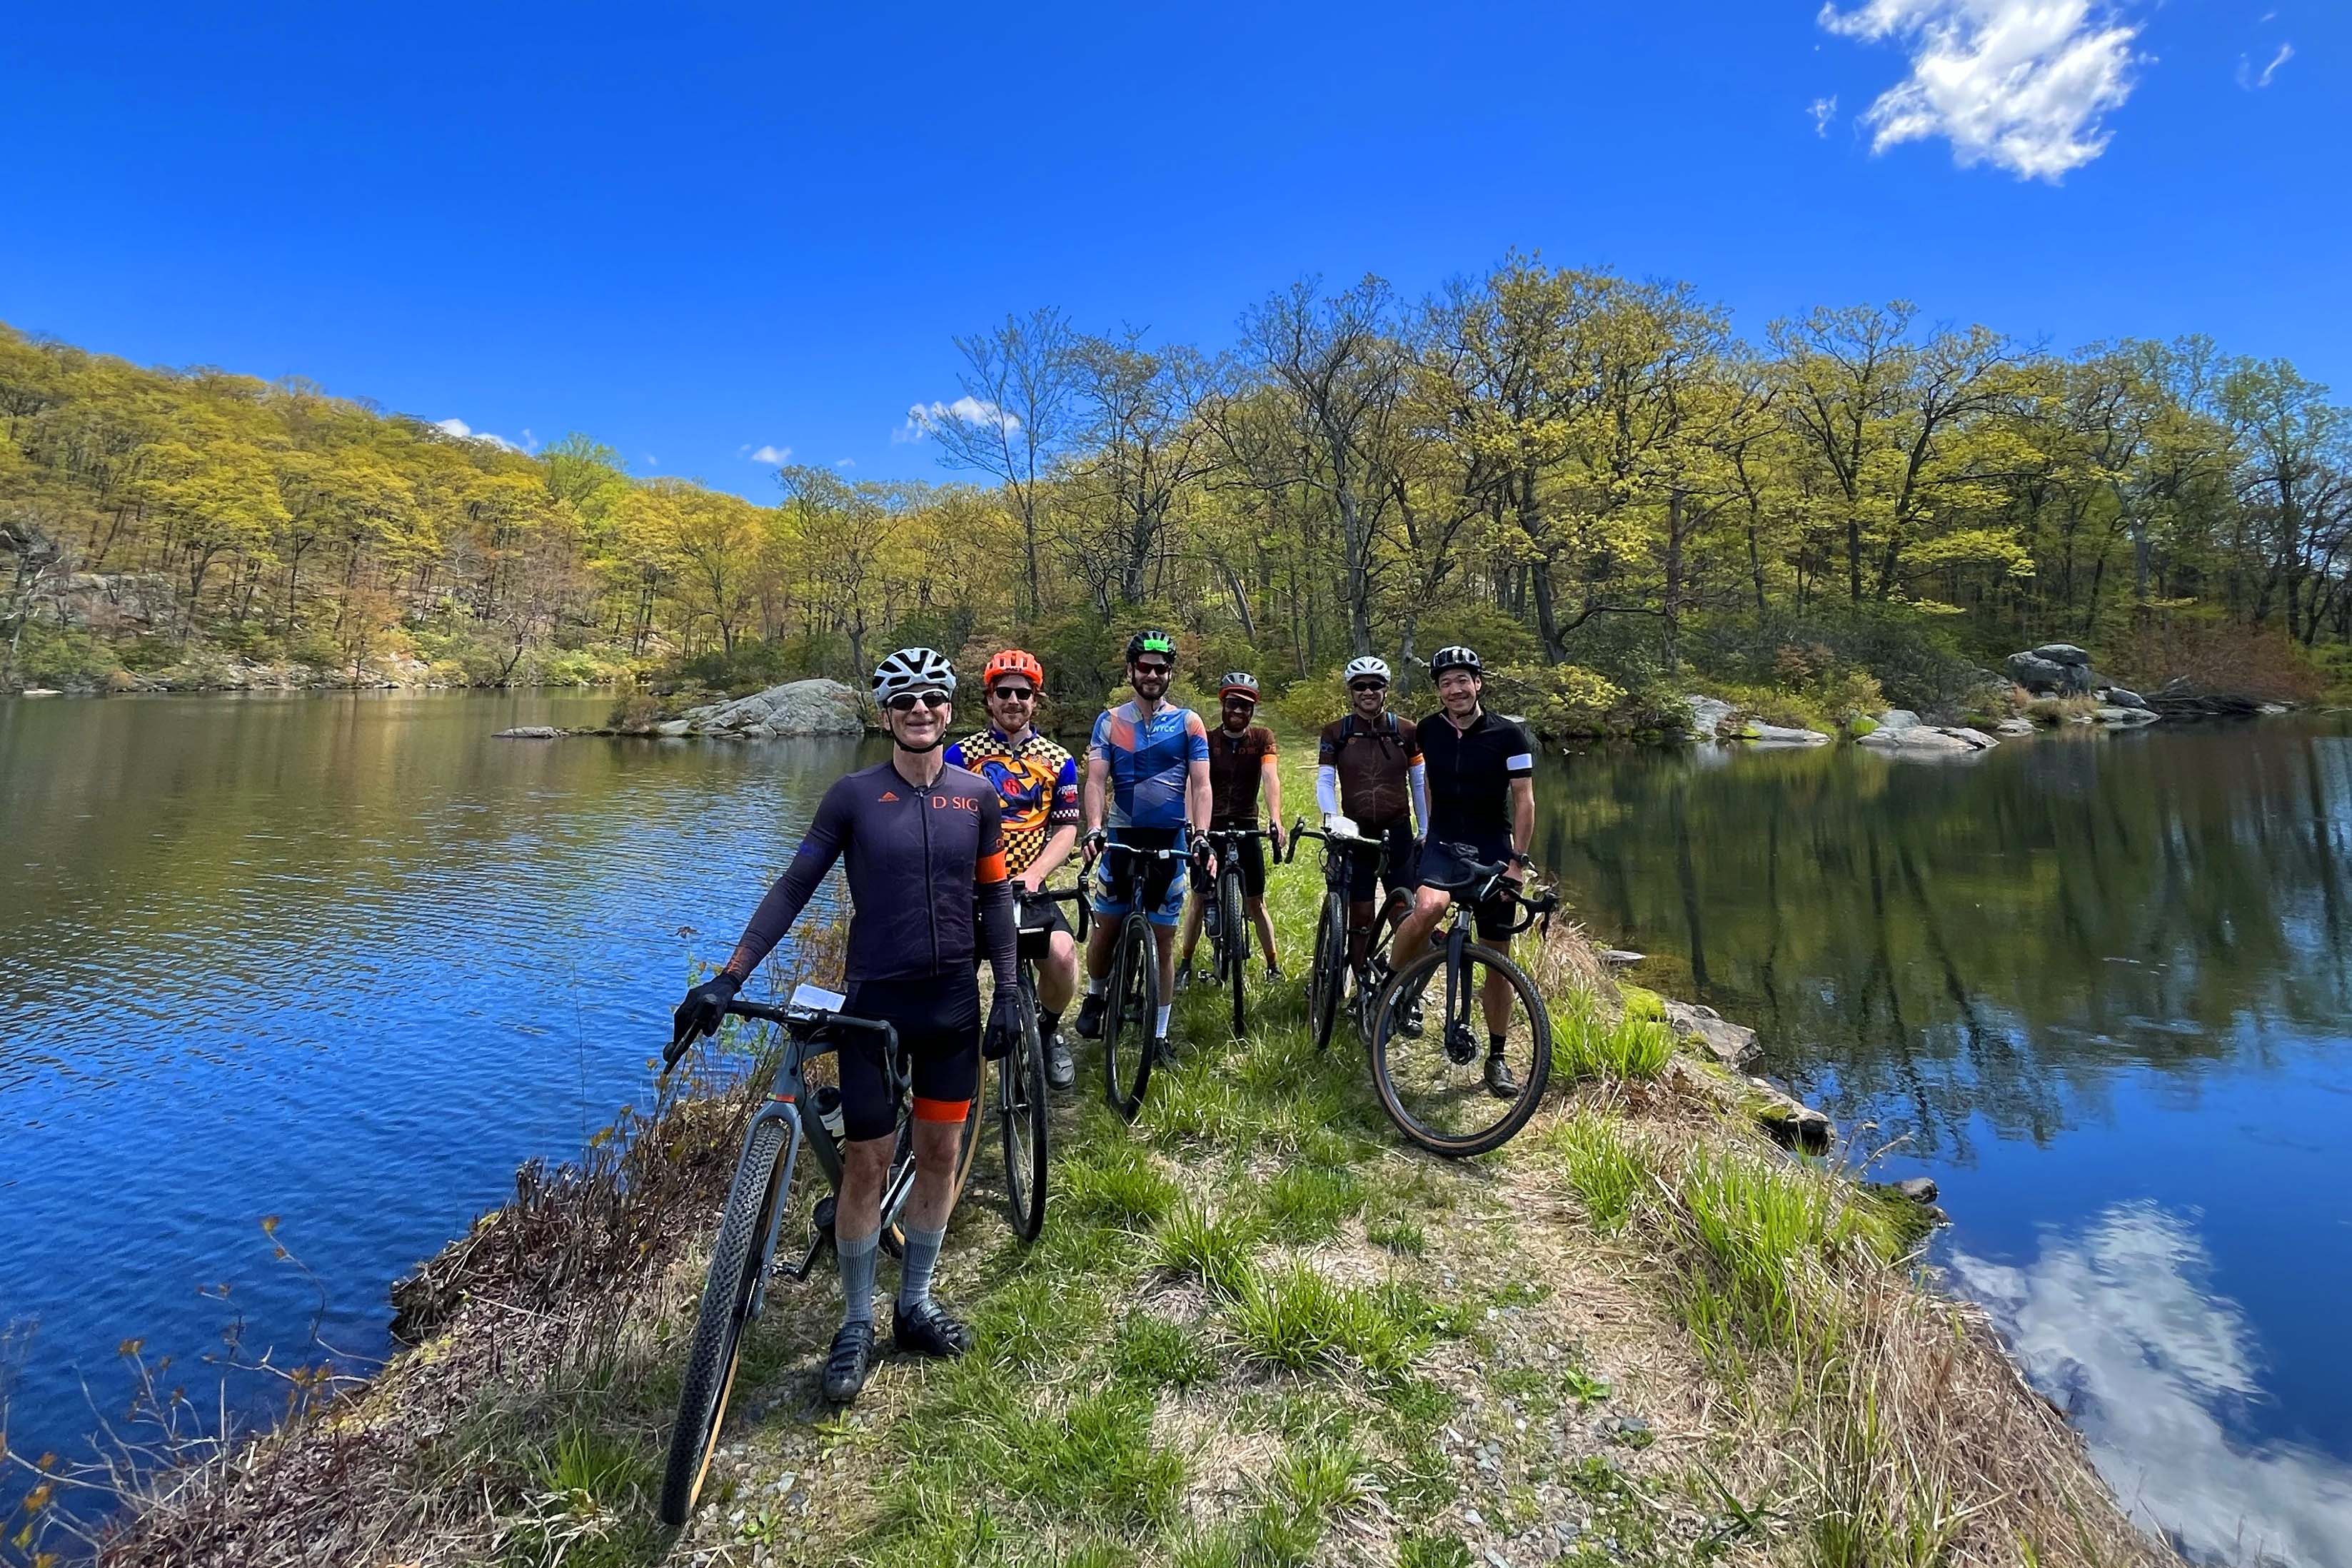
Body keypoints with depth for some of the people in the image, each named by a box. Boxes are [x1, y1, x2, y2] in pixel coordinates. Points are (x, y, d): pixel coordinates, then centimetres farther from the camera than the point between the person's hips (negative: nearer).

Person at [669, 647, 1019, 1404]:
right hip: (874, 1001, -2)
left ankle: (914, 1305, 33)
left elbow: (994, 896, 5)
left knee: (939, 1153, 13)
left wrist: (1008, 992, 2)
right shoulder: (853, 794, -7)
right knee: (866, 1163, 6)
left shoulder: (977, 794, 0)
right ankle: (857, 1324, 27)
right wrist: (728, 978, -11)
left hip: (953, 1001, 3)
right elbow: (794, 888, -5)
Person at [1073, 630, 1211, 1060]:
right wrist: (1094, 829, -21)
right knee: (1106, 928, 6)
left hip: (1171, 842, 0)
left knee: (1163, 942, 5)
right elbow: (1096, 781, -4)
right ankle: (1095, 997, 35)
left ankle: (1159, 1035, 17)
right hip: (1121, 838, 0)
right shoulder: (1110, 722, 4)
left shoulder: (1189, 723, 3)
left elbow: (1200, 785, -2)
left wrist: (1200, 836, -17)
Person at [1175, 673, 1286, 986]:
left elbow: (1270, 778, -15)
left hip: (1246, 827, 0)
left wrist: (1275, 820, -31)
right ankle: (1185, 963, 16)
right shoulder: (1207, 740, -3)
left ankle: (1273, 965, 17)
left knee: (1256, 903, 6)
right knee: (1199, 900, 3)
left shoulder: (1262, 738, -1)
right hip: (1211, 827, 0)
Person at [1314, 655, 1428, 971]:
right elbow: (1325, 781, -2)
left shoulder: (1406, 731, 5)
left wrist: (1426, 832, 9)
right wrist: (1331, 819, -19)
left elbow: (1420, 783, 10)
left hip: (1398, 834, 0)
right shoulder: (1335, 733, 3)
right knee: (1360, 916, 4)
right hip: (1355, 835, 0)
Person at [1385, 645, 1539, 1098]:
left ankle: (1497, 1057, 20)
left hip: (1493, 849, 0)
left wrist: (1519, 860, -12)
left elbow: (1523, 799, -5)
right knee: (1428, 908, -34)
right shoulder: (1427, 732, 1)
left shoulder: (1508, 735, -6)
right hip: (1443, 843, 0)